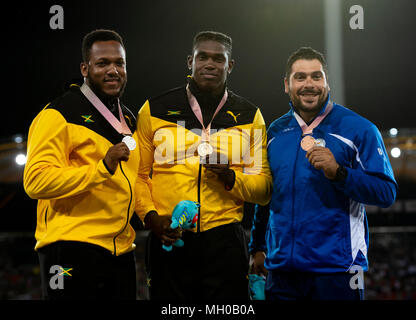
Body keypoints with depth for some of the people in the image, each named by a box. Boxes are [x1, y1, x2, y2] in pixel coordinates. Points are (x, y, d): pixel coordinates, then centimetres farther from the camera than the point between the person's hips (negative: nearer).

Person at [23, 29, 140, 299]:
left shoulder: (129, 120, 19)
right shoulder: (58, 115, -7)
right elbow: (36, 181, -18)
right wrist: (102, 167, -25)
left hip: (121, 251, 8)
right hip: (72, 249, -7)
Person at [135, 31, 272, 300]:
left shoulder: (249, 116, 10)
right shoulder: (155, 110, 7)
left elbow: (264, 187, 9)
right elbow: (138, 174, 8)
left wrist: (230, 178, -10)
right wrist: (151, 216, -7)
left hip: (225, 240, 1)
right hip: (169, 238, 0)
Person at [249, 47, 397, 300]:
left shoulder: (358, 129, -4)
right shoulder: (275, 132, 10)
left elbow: (387, 193, -9)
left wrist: (339, 173, -23)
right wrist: (257, 248, 20)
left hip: (336, 268, -4)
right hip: (281, 267, 4)